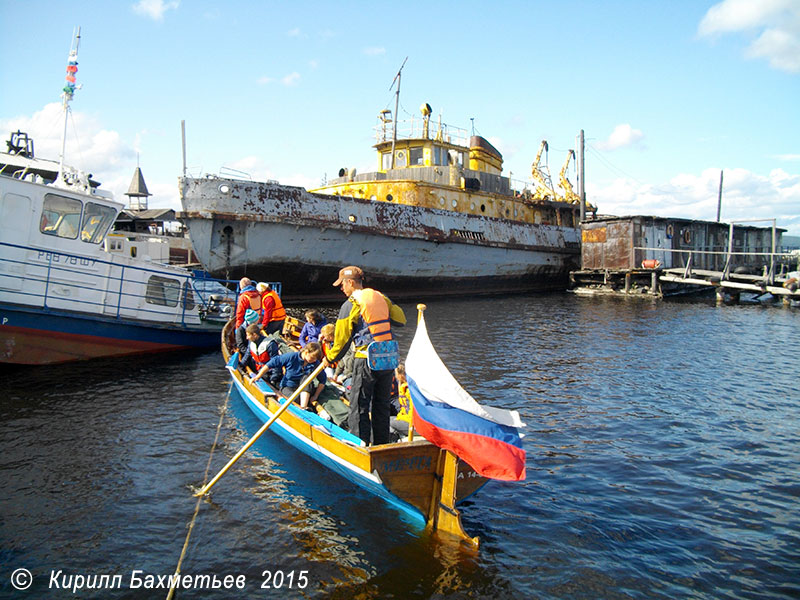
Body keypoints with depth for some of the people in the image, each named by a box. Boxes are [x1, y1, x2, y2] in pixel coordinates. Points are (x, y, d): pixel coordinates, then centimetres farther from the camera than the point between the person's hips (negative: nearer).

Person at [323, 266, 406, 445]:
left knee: (359, 407, 4)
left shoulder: (350, 305, -7)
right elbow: (401, 320, 11)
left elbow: (342, 338, -3)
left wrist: (330, 358, 12)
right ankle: (382, 445, 26)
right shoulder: (381, 297, 8)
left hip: (366, 361, -6)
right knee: (382, 405, 17)